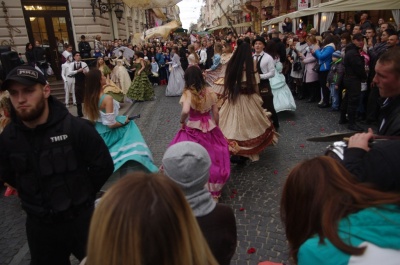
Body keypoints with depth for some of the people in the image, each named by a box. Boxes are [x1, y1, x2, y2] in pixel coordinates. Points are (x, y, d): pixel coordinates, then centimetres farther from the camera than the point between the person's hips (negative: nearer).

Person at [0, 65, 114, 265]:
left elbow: (103, 165, -12)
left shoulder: (76, 127, -21)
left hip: (80, 218, -3)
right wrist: (34, 197, 6)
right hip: (38, 223, 3)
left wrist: (82, 194, -4)